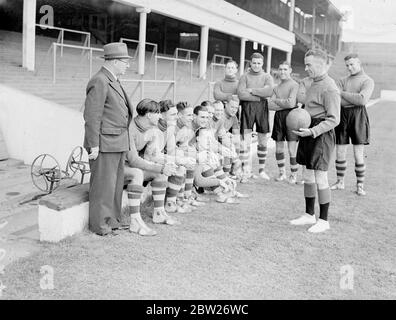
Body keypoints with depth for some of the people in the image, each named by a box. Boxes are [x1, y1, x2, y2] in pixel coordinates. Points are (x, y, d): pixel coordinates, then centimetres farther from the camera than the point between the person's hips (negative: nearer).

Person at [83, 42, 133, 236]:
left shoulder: (113, 82, 17)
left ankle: (113, 220, 25)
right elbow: (92, 116, -17)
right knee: (103, 184, -2)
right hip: (104, 143, -10)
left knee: (116, 182, 14)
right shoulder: (99, 82, -14)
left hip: (118, 143, 10)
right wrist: (94, 145, -18)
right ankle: (99, 224, 8)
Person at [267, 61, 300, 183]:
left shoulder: (294, 85, -3)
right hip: (278, 117, 6)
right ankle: (282, 173, 26)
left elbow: (291, 103, -14)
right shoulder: (276, 87, 13)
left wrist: (277, 101, -1)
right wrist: (283, 104, -10)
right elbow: (270, 104, 3)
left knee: (292, 150, -5)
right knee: (278, 149, 11)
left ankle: (294, 175, 7)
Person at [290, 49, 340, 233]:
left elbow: (333, 119, -18)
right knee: (307, 176, 13)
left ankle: (324, 220, 7)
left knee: (320, 178, -5)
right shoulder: (314, 84, 15)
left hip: (321, 135, -9)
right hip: (309, 132, 9)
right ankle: (309, 215, 26)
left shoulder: (329, 88, -15)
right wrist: (299, 124, 12)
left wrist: (313, 131, -27)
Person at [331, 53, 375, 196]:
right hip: (342, 115, 4)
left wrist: (343, 94, -8)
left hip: (358, 116, -4)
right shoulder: (342, 81, 14)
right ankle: (340, 182, 22)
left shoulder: (368, 81, 1)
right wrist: (355, 99, -16)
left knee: (359, 155, -3)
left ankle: (360, 185, 8)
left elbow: (362, 100, -15)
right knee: (340, 153, 8)